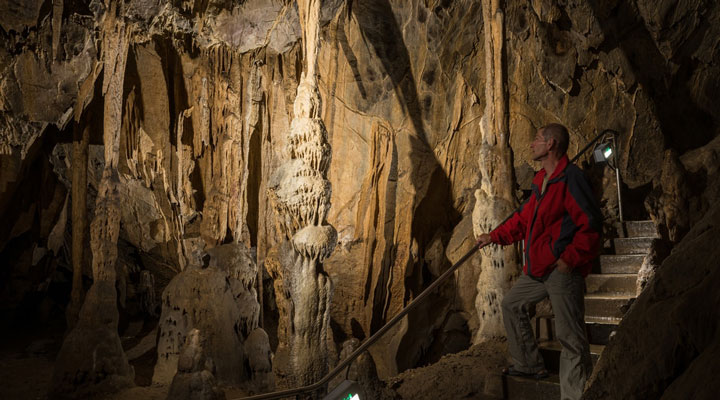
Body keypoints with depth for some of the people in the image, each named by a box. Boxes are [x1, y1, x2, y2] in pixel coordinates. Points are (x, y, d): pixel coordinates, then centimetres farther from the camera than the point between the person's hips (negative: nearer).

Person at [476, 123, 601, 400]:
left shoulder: (570, 178, -15)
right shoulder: (541, 180, 16)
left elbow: (591, 224, -20)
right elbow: (524, 218, 26)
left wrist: (569, 258, -22)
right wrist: (494, 236, 24)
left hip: (563, 270, -10)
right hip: (538, 269, 10)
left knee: (570, 337, -6)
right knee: (512, 304, 21)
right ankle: (529, 366, 31)